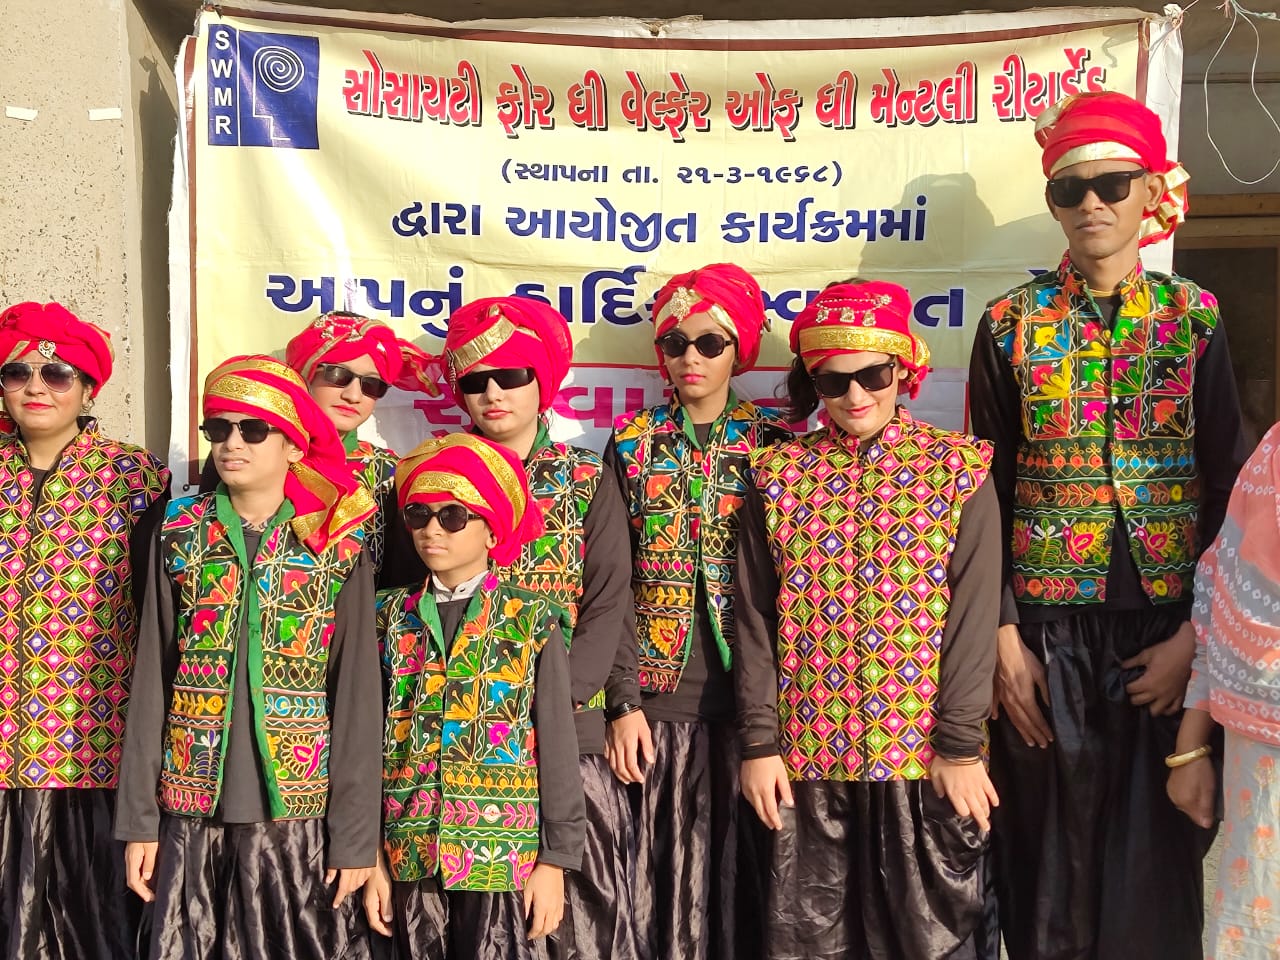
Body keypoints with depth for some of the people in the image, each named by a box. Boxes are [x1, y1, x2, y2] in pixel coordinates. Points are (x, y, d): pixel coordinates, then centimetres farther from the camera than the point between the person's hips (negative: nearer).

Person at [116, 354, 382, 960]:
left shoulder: (337, 547, -2)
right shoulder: (179, 536, 4)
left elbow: (357, 696, -3)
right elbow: (151, 682, 5)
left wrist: (355, 834, -6)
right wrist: (137, 817, 1)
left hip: (302, 813, -2)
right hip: (194, 809, 2)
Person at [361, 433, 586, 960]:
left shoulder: (532, 619, -2)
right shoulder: (391, 616, 6)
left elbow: (556, 745, -2)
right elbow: (373, 740, 6)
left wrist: (556, 858, -5)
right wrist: (369, 855, 3)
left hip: (504, 853, -2)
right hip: (411, 852, 3)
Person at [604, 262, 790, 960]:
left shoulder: (772, 445, 4)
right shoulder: (633, 444, 6)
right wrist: (624, 701, -6)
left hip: (745, 690, 0)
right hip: (659, 693, 1)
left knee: (740, 866, 5)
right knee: (664, 870, 3)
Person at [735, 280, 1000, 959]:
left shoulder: (959, 468, 0)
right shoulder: (777, 473, 4)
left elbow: (972, 616, -5)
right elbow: (756, 619, 3)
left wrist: (960, 745, -9)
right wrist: (758, 743, -1)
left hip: (923, 753, -1)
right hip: (807, 755, 2)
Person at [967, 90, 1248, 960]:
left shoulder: (1195, 318, 3)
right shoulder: (1012, 323, 2)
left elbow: (1227, 487, 3)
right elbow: (985, 492, 2)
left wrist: (1196, 636, -6)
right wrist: (1003, 638, -5)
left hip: (1165, 622, 1)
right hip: (1047, 628, 0)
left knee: (1158, 853, 7)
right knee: (1051, 858, 7)